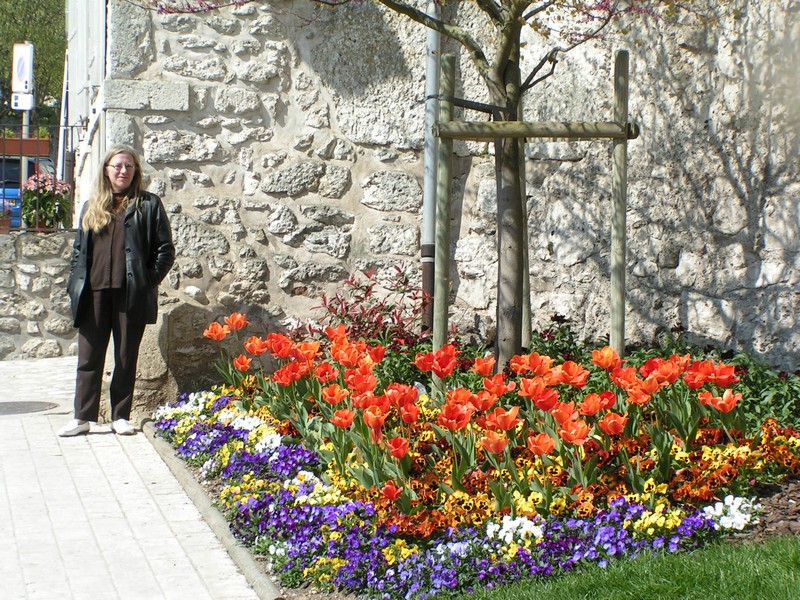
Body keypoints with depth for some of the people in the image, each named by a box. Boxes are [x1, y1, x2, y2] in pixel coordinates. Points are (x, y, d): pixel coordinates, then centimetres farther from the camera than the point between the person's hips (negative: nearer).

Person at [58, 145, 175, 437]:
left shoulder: (148, 204, 5)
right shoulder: (92, 207, 16)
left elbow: (165, 248, 2)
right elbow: (79, 249, 18)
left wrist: (150, 281, -7)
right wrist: (76, 284, 5)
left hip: (131, 294, -3)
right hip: (94, 293, 3)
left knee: (127, 356, 5)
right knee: (89, 355, 3)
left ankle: (121, 416, 14)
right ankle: (82, 417, 9)